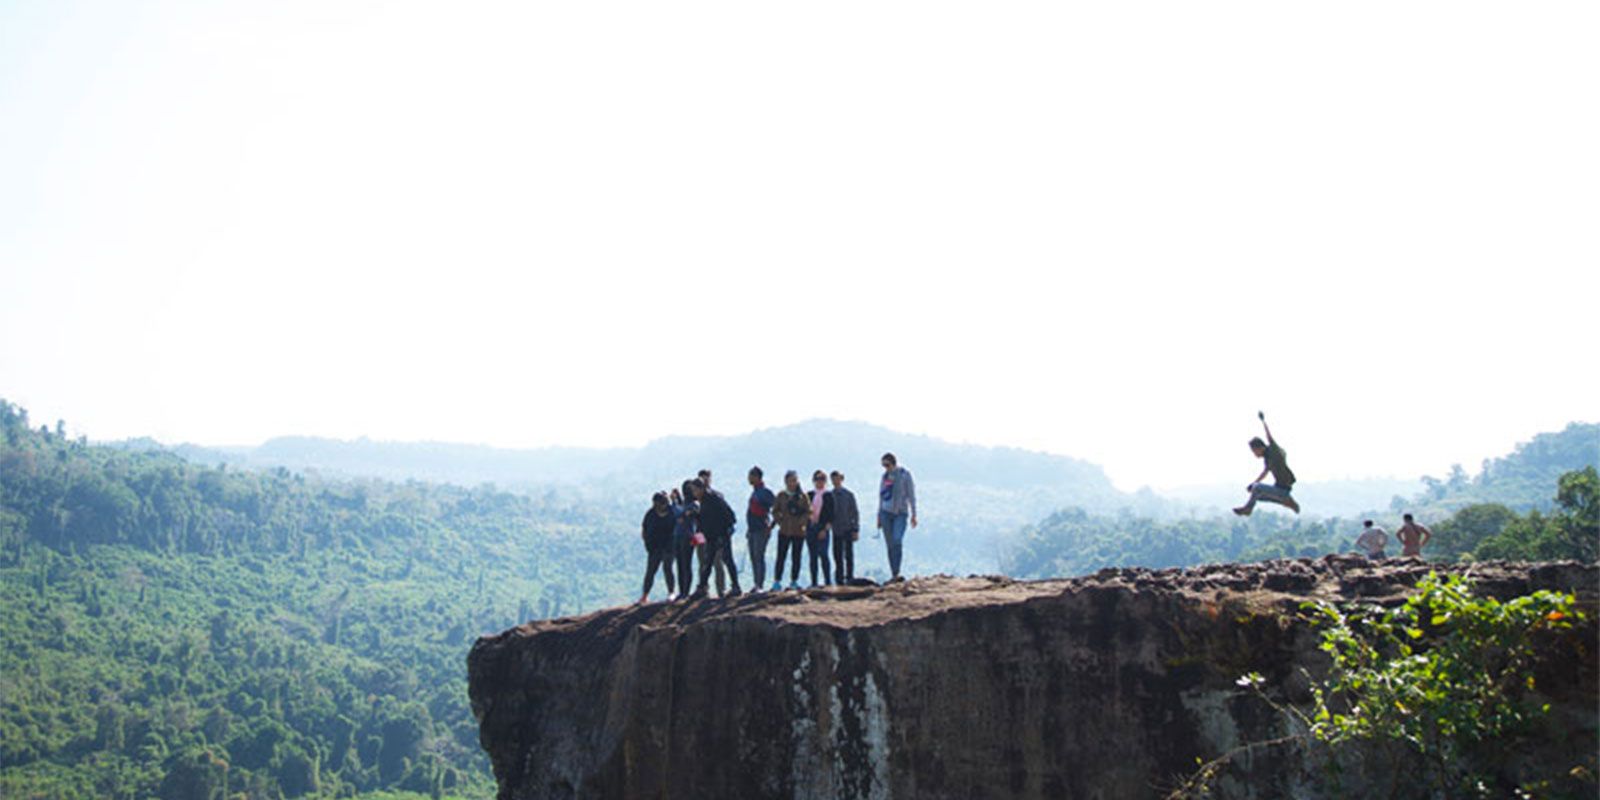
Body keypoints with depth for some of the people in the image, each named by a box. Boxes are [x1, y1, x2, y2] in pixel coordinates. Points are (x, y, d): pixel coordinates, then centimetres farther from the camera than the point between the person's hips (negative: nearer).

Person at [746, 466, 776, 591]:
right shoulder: (754, 492, 16)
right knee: (753, 558, 10)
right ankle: (756, 584, 15)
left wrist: (771, 525, -14)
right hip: (752, 530, 9)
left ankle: (760, 585, -10)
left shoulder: (765, 492, -11)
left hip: (761, 530, -9)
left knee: (759, 557, -10)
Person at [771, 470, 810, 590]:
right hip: (784, 531, 0)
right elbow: (775, 511, 8)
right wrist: (780, 521, -5)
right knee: (781, 556, -2)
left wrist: (802, 521, -10)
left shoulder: (802, 496, 2)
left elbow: (809, 512, 1)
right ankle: (777, 581, 2)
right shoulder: (781, 495, 4)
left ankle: (794, 581, 14)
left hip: (799, 531, 0)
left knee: (796, 557, 6)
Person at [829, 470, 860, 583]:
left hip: (847, 529, -2)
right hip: (836, 531, 2)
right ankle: (839, 579, 9)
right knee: (837, 556, 4)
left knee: (849, 555, 0)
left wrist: (856, 530, -4)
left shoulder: (849, 494, -1)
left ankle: (849, 578, 5)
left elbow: (855, 513, 1)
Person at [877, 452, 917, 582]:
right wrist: (879, 516, 18)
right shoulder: (885, 476, 13)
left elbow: (911, 495, -1)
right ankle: (894, 575, 6)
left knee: (897, 541, -20)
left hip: (900, 513, -5)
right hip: (886, 513, 5)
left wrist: (914, 515, -5)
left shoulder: (904, 474, -1)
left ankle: (896, 573, -21)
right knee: (890, 545, 3)